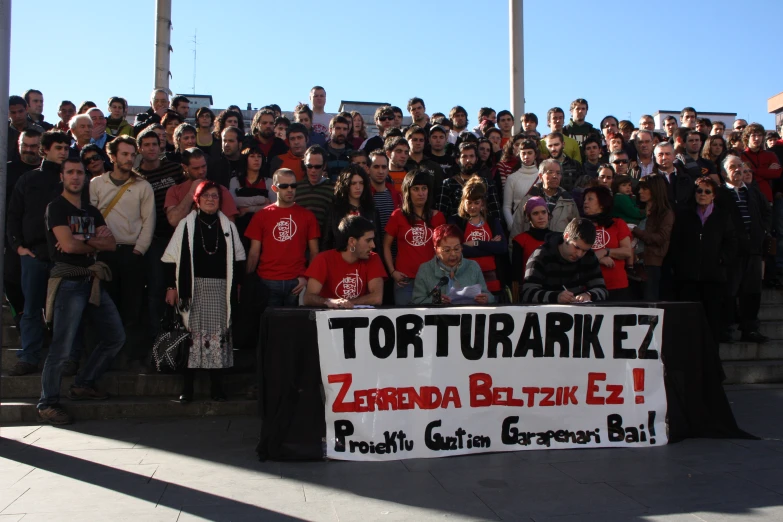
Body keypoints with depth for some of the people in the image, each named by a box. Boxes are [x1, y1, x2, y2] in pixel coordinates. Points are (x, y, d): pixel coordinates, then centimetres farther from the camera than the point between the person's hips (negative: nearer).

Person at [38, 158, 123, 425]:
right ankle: (47, 403, 5)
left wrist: (84, 239, -12)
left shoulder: (91, 211, 18)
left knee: (115, 337, 8)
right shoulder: (56, 207, -3)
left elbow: (111, 243, 5)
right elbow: (67, 245, -16)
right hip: (69, 282, -7)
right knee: (62, 347, -8)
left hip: (92, 280, 8)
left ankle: (83, 385, 21)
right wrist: (96, 243, 1)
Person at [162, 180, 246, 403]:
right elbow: (172, 258, 2)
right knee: (191, 334, -3)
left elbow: (238, 258, 14)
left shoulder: (228, 226, 11)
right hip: (193, 287, -2)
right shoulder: (186, 224, 4)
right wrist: (171, 286, -3)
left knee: (219, 334, 0)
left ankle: (216, 386, 7)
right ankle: (187, 387, 4)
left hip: (220, 288, 2)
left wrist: (234, 284, 8)